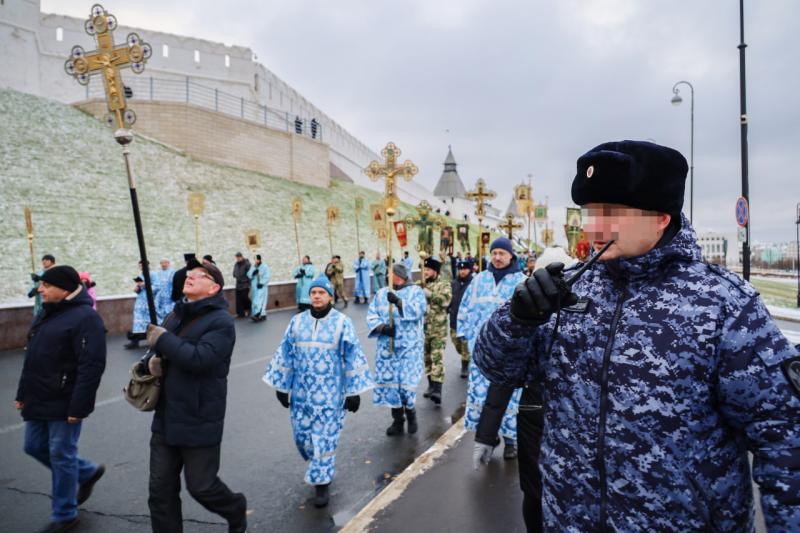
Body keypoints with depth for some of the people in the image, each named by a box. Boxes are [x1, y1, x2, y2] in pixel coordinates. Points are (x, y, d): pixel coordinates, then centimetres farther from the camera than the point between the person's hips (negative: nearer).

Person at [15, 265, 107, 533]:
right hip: (39, 401, 9)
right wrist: (23, 393, 18)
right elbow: (32, 358, 18)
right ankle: (89, 472, 37)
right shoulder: (46, 313, 9)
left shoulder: (84, 317, -20)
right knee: (35, 447, 18)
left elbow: (92, 366, -24)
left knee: (61, 455, 3)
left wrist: (78, 406, -24)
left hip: (64, 404, -9)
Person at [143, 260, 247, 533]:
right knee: (161, 489, 12)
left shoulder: (220, 321, -14)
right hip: (166, 419, 7)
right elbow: (157, 354, 16)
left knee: (201, 486, 7)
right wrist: (151, 362, -7)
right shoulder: (175, 316, 9)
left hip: (199, 422, -6)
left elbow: (200, 359, -28)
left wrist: (163, 339, -19)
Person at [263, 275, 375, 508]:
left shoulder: (342, 323, -8)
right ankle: (322, 466, 40)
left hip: (330, 393, -3)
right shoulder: (297, 322, 2)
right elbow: (285, 356, 8)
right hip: (301, 392, 4)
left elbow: (353, 358, -6)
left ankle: (321, 482, 19)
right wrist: (282, 386, 9)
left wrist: (354, 391, -7)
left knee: (325, 439, 1)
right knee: (302, 436, 12)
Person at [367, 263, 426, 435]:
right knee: (389, 381, 3)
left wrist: (398, 302, -27)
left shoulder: (416, 291, 3)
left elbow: (417, 311, -15)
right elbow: (371, 315, 5)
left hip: (409, 346, -4)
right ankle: (397, 419, 19)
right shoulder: (381, 293, 14)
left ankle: (410, 412, 19)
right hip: (387, 346, 4)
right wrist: (382, 327, -13)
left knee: (407, 381, -9)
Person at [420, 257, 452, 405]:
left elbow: (446, 299, -20)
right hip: (423, 327, 5)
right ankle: (431, 384, 28)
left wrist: (430, 294, -25)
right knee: (426, 357, 13)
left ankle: (437, 390, -13)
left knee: (437, 358, -11)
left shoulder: (443, 284, -4)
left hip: (438, 328, -5)